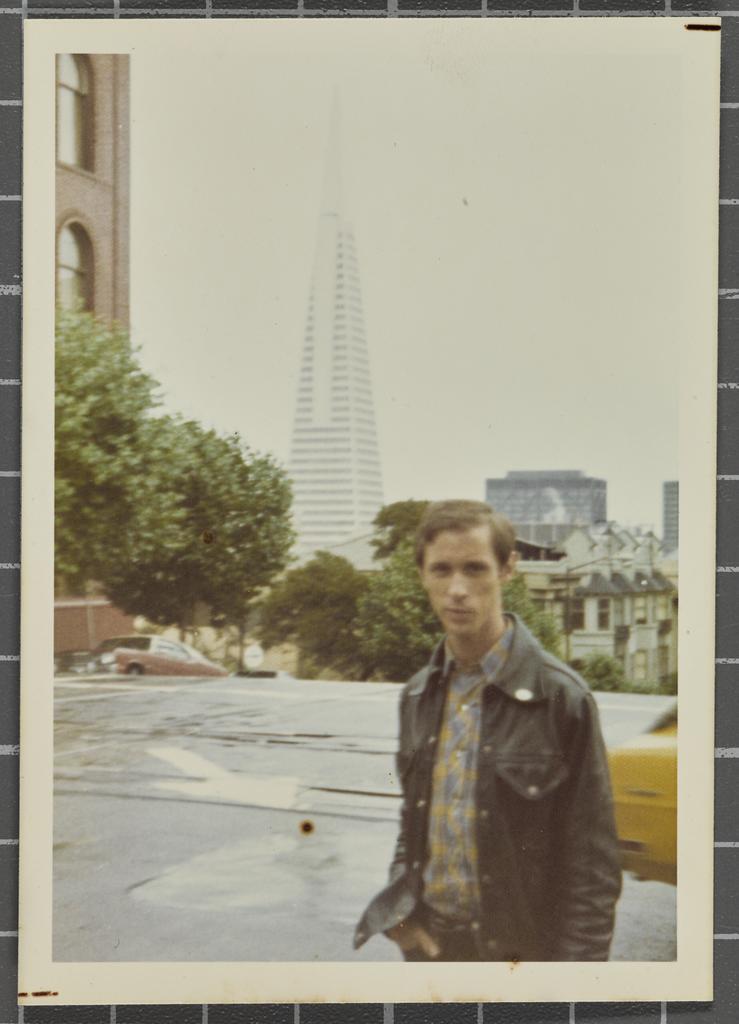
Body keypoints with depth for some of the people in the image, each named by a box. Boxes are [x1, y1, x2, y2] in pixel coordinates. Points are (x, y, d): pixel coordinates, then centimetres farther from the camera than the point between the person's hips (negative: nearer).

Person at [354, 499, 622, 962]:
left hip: (517, 946, -5)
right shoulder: (417, 696, 4)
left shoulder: (563, 698, -14)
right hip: (427, 942, 5)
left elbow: (594, 863, -11)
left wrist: (576, 958, -15)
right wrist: (399, 905, 3)